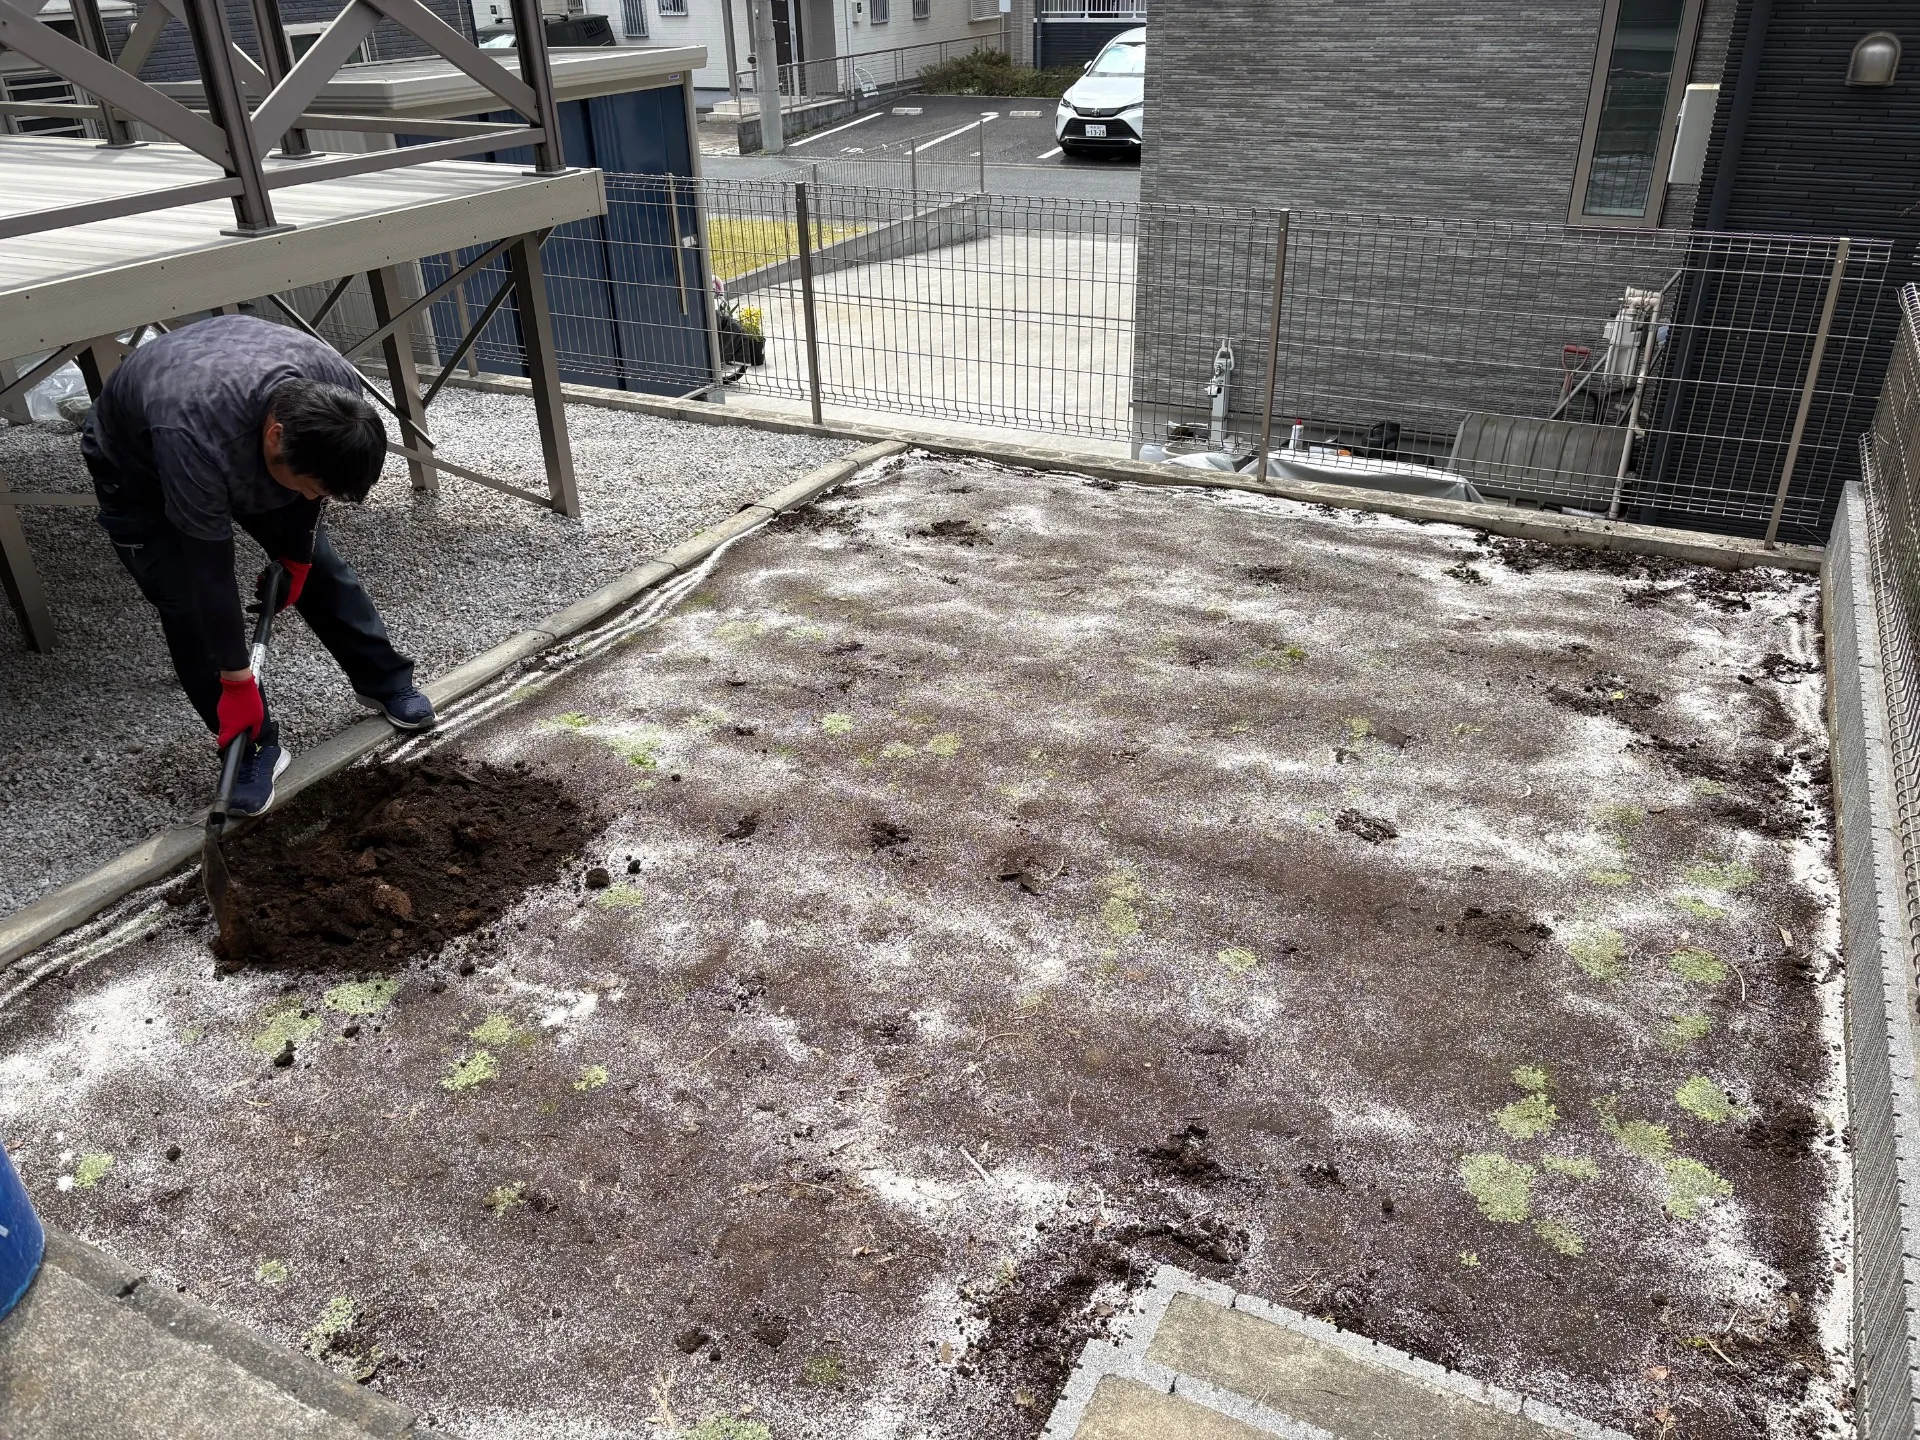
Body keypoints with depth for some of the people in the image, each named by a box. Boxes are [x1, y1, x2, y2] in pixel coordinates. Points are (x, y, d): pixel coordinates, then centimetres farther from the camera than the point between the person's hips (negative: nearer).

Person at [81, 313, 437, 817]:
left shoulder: (336, 390, -32)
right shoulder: (195, 438, -46)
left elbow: (313, 483, -9)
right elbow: (210, 570, -36)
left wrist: (296, 557, -2)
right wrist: (237, 682, -28)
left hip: (246, 445, 5)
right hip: (138, 467, -4)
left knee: (317, 560, 2)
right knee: (188, 603, -12)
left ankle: (384, 680, 18)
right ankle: (252, 747, 0)